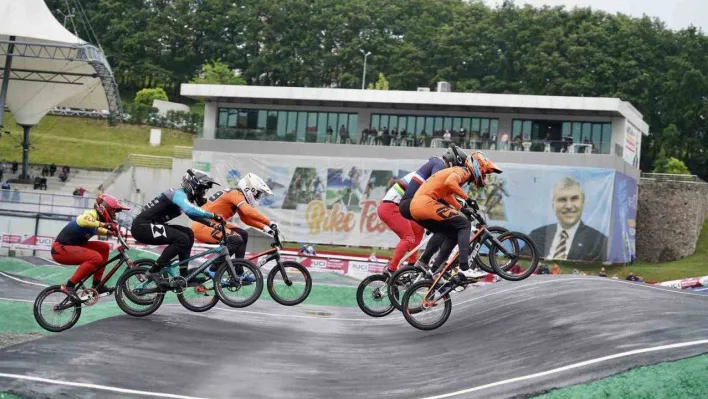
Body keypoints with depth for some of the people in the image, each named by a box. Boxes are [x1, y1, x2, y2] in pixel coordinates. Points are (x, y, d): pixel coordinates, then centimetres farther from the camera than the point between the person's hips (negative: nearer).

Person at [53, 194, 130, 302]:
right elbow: (82, 220, -43)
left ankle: (97, 285, 10)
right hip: (61, 249, -10)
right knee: (96, 258, -26)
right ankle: (69, 286, -20)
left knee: (104, 248, 8)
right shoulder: (92, 214, -18)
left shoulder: (96, 217, 10)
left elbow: (94, 230, 32)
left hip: (71, 245, 10)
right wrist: (104, 224, -47)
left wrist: (112, 232, 15)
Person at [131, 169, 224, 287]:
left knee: (188, 234, 8)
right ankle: (154, 271, -14)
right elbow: (190, 210, -37)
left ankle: (184, 275, 10)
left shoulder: (186, 196, 13)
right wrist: (213, 215, -34)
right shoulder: (180, 194, -17)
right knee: (182, 239, -21)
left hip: (150, 225, 10)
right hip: (142, 227, -10)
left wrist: (212, 223, 6)